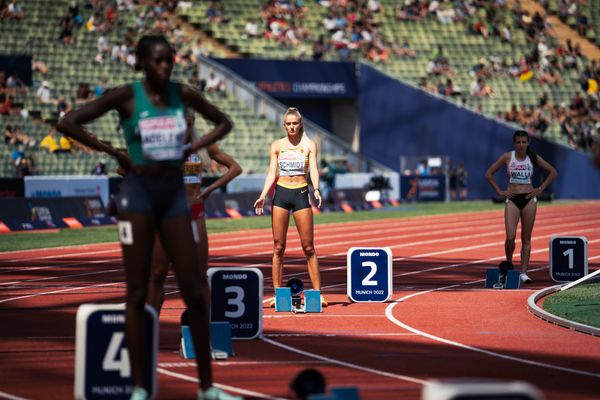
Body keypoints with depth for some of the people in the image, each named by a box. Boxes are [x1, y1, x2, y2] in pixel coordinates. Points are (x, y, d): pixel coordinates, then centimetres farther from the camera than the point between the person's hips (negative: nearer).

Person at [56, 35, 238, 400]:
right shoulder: (127, 96, -5)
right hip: (139, 192, -4)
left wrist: (192, 149, 5)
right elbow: (68, 123, -9)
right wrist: (115, 153, -8)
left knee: (195, 291, 1)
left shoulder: (182, 94, 6)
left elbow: (223, 123, 20)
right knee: (138, 292, -2)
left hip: (175, 193, 4)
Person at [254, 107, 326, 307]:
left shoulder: (309, 145, 4)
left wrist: (316, 189, -25)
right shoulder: (277, 145, 8)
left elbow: (314, 169, -6)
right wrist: (263, 196, -6)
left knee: (308, 247, -1)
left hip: (301, 194, -1)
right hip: (281, 194, 1)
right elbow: (272, 173, 6)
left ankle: (317, 292, 1)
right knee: (278, 247, 1)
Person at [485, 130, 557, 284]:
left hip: (529, 199, 1)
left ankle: (523, 273, 3)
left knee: (526, 238, 1)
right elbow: (489, 174, 5)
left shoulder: (533, 158, 3)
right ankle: (508, 264, 13)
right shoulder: (507, 157, 0)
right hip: (512, 199, -1)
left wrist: (541, 189, 4)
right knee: (510, 237, -13)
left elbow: (552, 172, 11)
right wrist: (499, 191, -1)